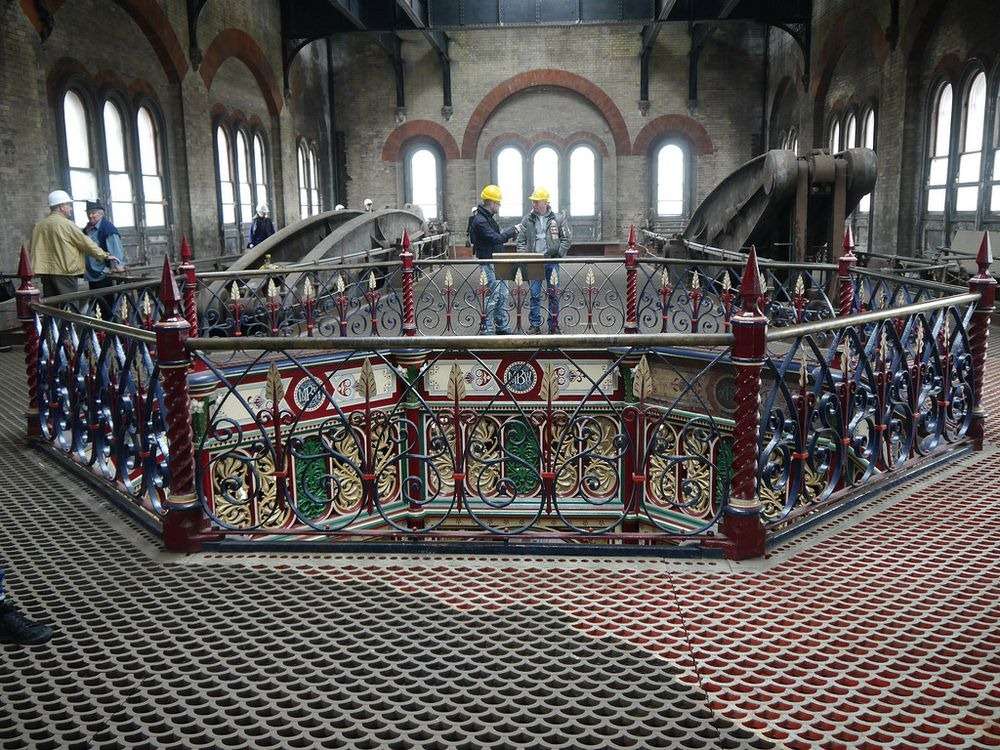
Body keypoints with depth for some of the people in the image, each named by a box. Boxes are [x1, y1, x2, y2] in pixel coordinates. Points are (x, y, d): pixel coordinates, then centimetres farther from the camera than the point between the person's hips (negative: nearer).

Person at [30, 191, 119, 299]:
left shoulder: (38, 226, 13)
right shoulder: (66, 224, -9)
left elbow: (34, 250, 18)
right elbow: (86, 243, -8)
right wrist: (105, 256, 0)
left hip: (45, 272, 7)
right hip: (64, 273, -7)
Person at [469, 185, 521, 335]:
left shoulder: (488, 217, 14)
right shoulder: (479, 220, -19)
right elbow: (497, 239, -24)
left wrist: (511, 230, 9)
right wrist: (513, 230, -13)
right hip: (488, 262, -10)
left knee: (502, 294, 13)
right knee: (492, 296, -6)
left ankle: (503, 327, 22)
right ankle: (487, 329, 3)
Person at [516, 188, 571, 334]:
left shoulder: (558, 219, 3)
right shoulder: (527, 220, 7)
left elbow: (566, 238, 5)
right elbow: (521, 240, 10)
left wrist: (559, 253, -8)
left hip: (552, 261, -1)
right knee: (534, 294, 0)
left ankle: (554, 325, 12)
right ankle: (535, 325, 7)